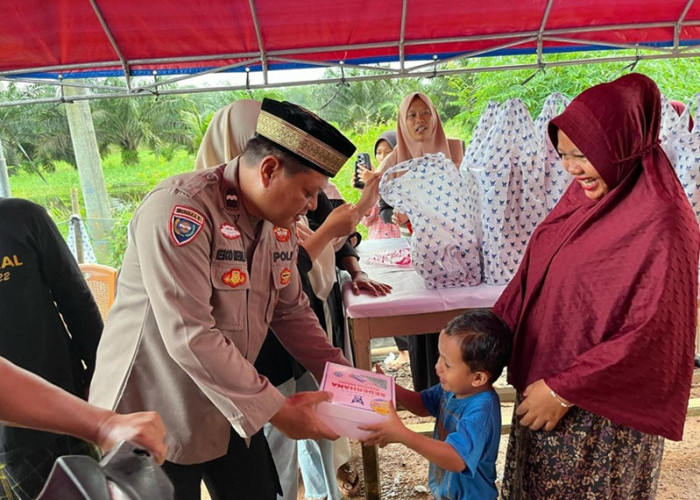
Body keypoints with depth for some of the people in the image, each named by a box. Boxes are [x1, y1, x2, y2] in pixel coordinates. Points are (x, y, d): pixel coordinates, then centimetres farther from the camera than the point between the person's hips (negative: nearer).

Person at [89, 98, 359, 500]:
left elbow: (291, 310, 8)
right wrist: (275, 409, -22)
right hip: (153, 417, -6)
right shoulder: (179, 210, -25)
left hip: (230, 407, 7)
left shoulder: (280, 221, -1)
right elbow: (189, 337, -29)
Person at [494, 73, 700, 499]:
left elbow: (651, 332, -22)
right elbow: (534, 273, 6)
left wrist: (564, 389, -20)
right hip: (544, 377, 7)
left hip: (605, 409, -7)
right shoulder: (583, 195, 1)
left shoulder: (660, 220, -21)